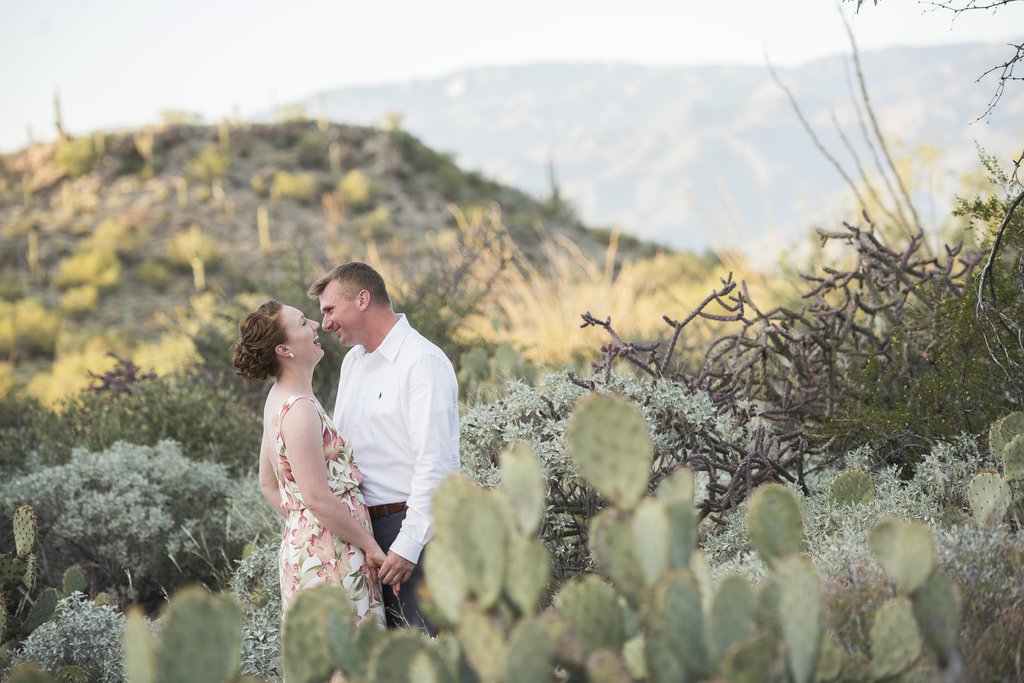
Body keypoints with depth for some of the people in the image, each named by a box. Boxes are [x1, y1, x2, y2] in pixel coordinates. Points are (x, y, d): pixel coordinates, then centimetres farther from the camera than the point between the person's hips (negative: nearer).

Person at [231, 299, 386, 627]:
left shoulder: (279, 398, 12)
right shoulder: (299, 409, -18)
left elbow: (268, 483, 21)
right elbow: (318, 499, -21)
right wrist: (370, 545, -11)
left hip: (302, 543, 10)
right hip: (328, 555, -10)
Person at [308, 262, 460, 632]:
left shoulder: (423, 362, -12)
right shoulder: (352, 360, 16)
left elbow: (434, 463, -18)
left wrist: (407, 545, -20)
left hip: (409, 524, -8)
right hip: (359, 523, 8)